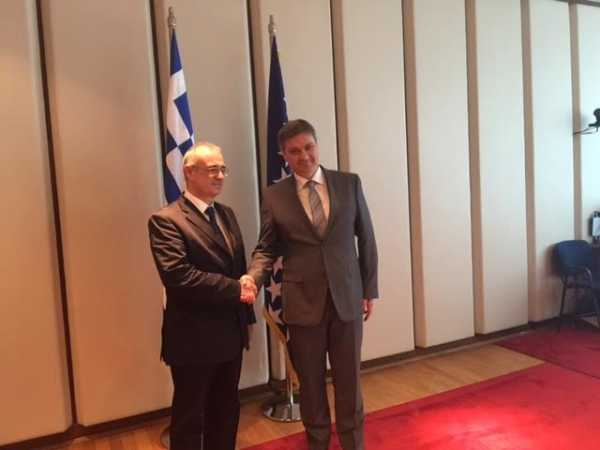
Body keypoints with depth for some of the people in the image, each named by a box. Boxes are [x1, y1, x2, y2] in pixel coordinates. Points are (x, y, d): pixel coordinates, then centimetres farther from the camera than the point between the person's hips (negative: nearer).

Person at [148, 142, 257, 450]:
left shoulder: (226, 214, 10)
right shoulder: (166, 220, -14)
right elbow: (177, 274, -27)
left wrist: (246, 314, 8)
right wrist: (235, 289, -22)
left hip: (231, 333, 7)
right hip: (194, 337, -7)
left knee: (226, 411, 21)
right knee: (190, 416, 12)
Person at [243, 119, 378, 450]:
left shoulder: (349, 183, 1)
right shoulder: (274, 196, -1)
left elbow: (366, 239, 5)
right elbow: (267, 248, 2)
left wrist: (369, 289, 4)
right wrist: (252, 276, -18)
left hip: (346, 297, 1)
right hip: (303, 301, 0)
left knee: (348, 379, 12)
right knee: (310, 382, 13)